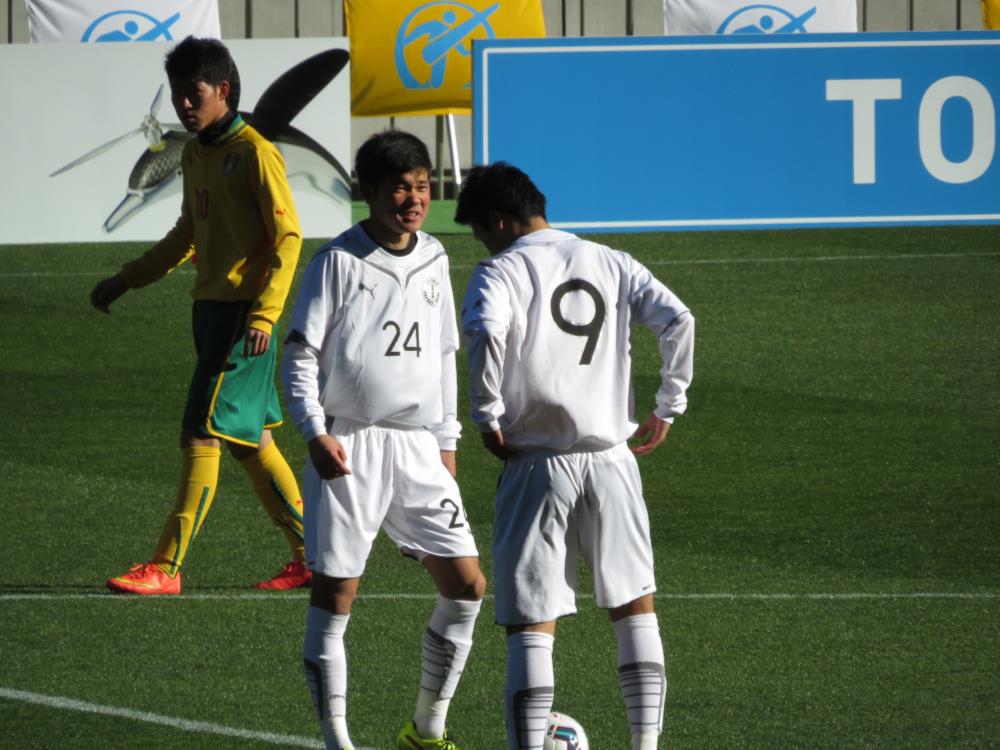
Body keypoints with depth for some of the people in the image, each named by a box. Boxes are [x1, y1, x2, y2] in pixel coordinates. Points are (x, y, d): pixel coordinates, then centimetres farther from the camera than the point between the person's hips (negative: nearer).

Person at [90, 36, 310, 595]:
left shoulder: (254, 152, -12)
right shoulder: (196, 154, 15)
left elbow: (288, 238, -15)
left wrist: (264, 313, -23)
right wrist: (125, 281, 26)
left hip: (244, 315, -9)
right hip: (210, 308, 9)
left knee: (203, 434, -10)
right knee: (250, 440, 11)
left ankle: (167, 567, -10)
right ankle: (313, 555, 18)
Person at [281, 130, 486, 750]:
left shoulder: (433, 259, 11)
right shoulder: (339, 261, -5)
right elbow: (300, 356, -5)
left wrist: (447, 442, 17)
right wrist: (316, 432, -17)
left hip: (420, 449, 5)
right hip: (350, 448, -5)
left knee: (467, 586, 1)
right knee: (335, 595, -4)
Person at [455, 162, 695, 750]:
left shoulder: (502, 270, -4)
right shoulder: (611, 264, 10)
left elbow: (486, 332, -25)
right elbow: (678, 321, -2)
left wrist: (489, 416, -13)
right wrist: (668, 409, 5)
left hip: (537, 464, -3)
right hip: (611, 459, 4)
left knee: (531, 624, 0)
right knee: (636, 608, 17)